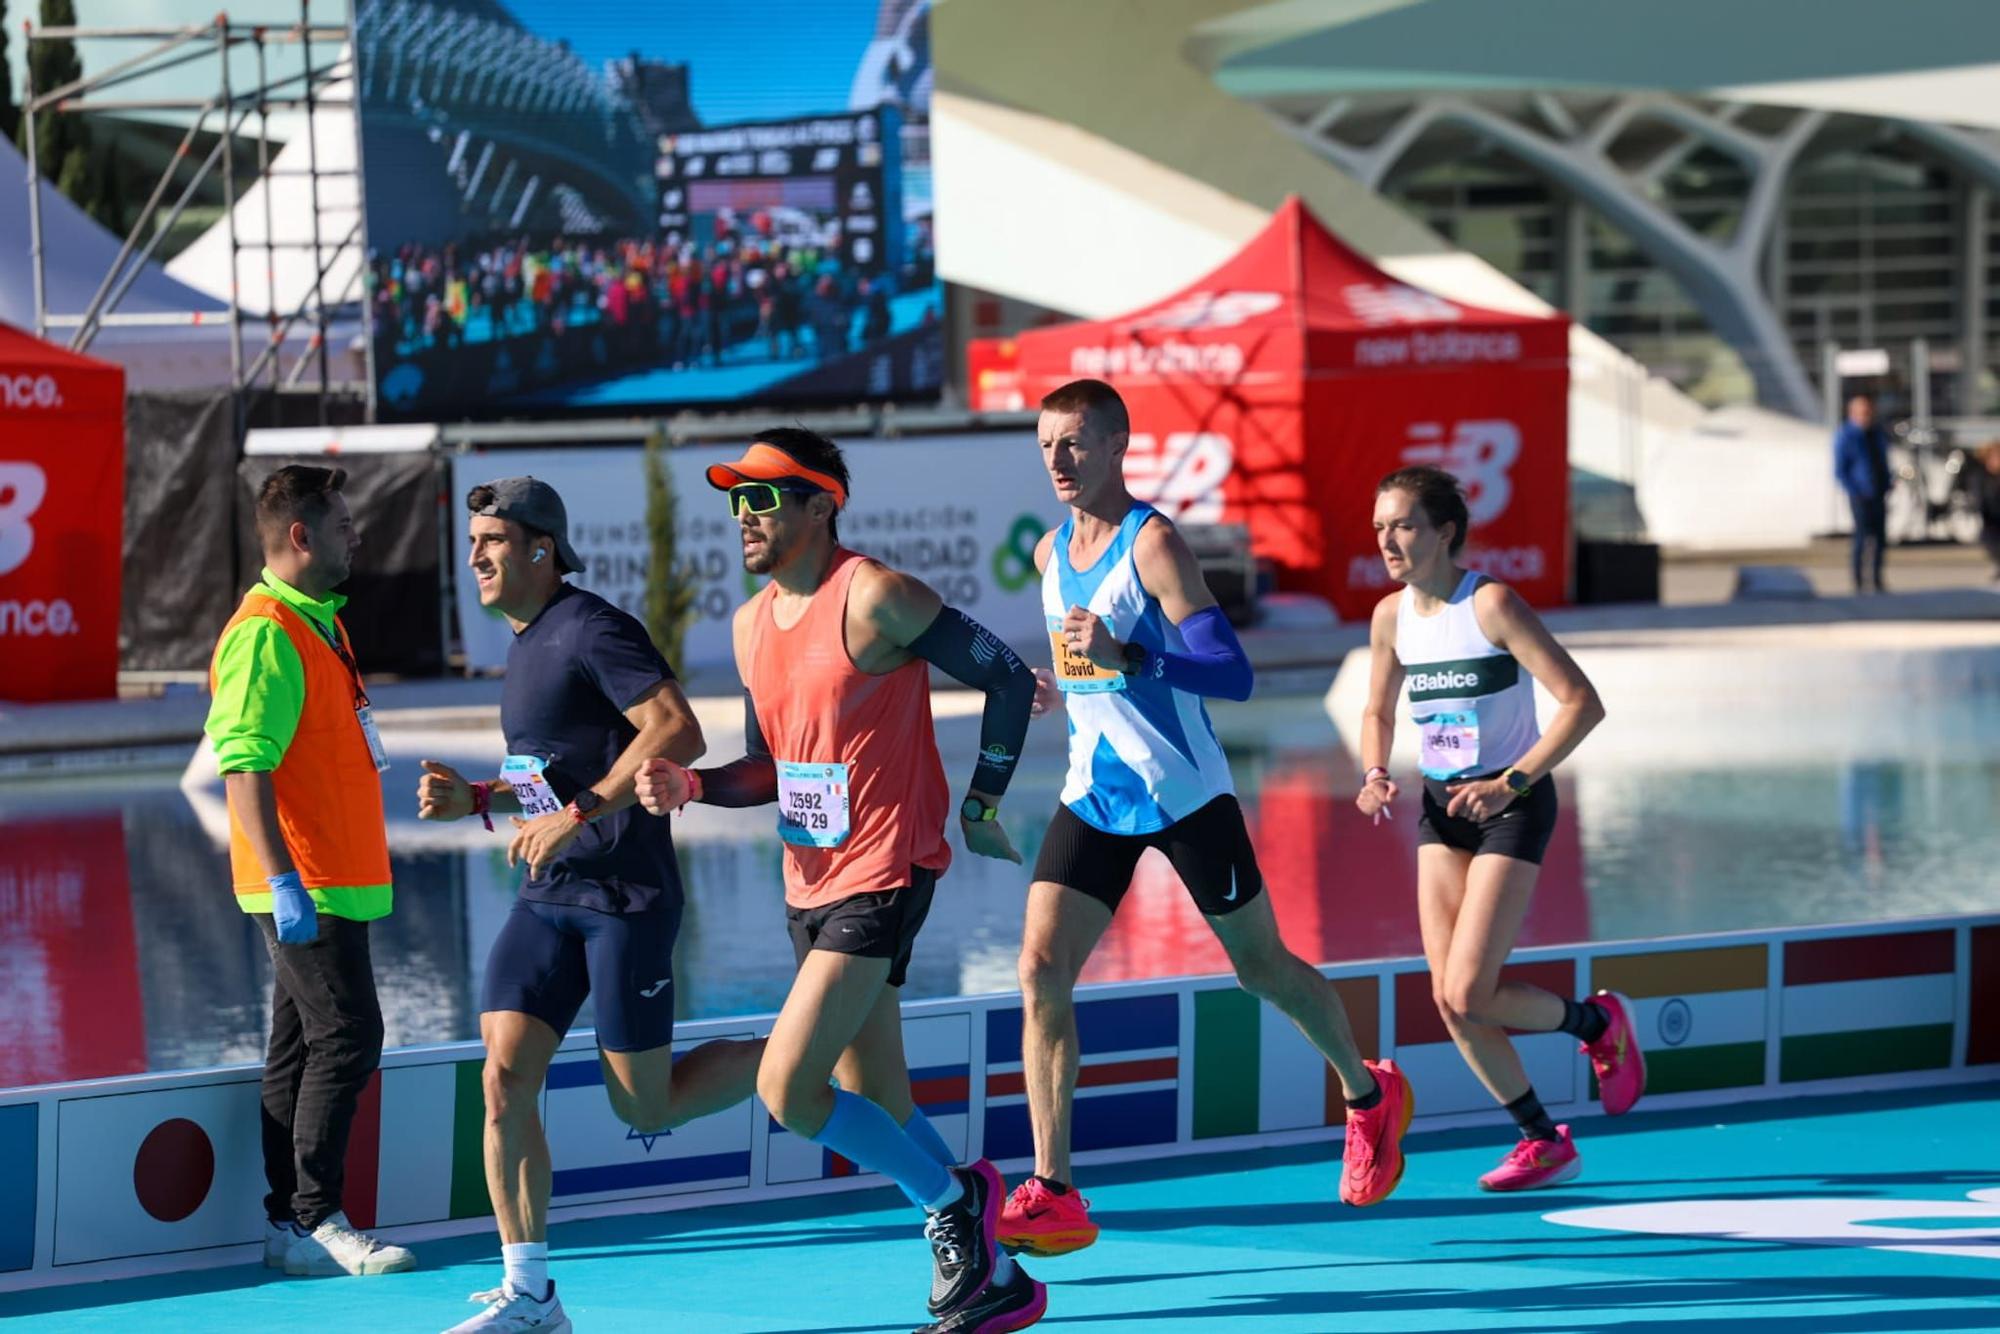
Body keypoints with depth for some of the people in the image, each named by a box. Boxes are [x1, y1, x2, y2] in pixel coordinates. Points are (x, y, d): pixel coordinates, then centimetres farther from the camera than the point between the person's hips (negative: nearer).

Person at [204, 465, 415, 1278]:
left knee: (302, 1050, 10)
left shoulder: (319, 622, 16)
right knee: (345, 1038, -11)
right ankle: (313, 1220, -7)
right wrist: (283, 882, -27)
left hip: (336, 882, 10)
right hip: (307, 887, -10)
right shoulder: (264, 635, -15)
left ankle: (288, 1225, 13)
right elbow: (245, 767, -21)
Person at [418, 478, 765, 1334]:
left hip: (625, 899, -8)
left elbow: (678, 733, -25)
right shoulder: (525, 645, 16)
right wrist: (473, 798, 10)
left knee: (645, 1109, -1)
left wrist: (576, 814, -27)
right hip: (547, 900, 8)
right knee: (505, 1079, -5)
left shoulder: (591, 630, -13)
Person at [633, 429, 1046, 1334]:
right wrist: (689, 786, -1)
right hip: (809, 884, 9)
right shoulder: (752, 622, 10)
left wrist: (981, 804, -5)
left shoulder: (875, 600, -15)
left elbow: (1005, 674, -10)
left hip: (882, 877, -9)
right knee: (876, 1112, 11)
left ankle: (955, 1199, 4)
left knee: (788, 1090, -15)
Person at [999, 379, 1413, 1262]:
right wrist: (1065, 678, 10)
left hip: (1186, 794, -6)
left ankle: (1369, 1097, 37)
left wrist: (1124, 657, -36)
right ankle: (1053, 1196, -10)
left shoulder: (1153, 545, -16)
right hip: (1095, 796, 6)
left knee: (1259, 966, 10)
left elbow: (1233, 673, -24)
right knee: (1040, 970, -10)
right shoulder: (1051, 553, 6)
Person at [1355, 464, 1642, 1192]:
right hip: (1442, 806, 6)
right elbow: (1377, 711, 18)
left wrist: (1510, 783, -23)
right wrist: (1375, 776, -3)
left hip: (1511, 805, -6)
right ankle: (1543, 1141, 15)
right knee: (1448, 999, -1)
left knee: (1468, 994, -14)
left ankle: (1596, 1023, 15)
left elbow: (1582, 703, -19)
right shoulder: (1391, 616, 1)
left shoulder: (1491, 605, -18)